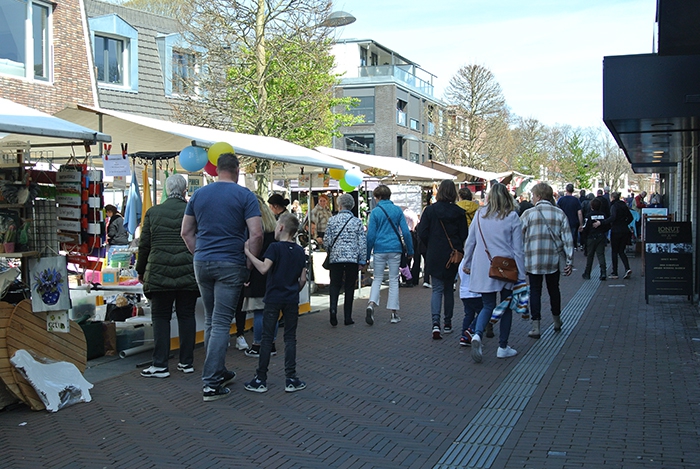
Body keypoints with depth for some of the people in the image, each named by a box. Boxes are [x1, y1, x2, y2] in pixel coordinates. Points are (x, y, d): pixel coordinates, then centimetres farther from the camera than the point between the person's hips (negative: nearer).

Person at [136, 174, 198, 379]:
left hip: (159, 275, 0)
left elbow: (144, 245, 5)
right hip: (188, 275, 0)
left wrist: (141, 270, 17)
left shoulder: (153, 212, 2)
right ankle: (187, 362, 14)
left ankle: (160, 365, 4)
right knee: (186, 316, 9)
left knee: (161, 317, 6)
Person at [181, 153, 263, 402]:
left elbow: (186, 232, 12)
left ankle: (218, 372, 27)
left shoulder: (199, 194, 9)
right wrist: (250, 263, -3)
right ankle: (212, 383, -3)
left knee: (210, 320, 17)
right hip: (230, 265, -5)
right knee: (221, 323, -3)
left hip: (202, 263, 5)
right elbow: (256, 234, -13)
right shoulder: (244, 195, -5)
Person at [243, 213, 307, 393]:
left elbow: (264, 268, -23)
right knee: (290, 338, 8)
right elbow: (303, 279, 6)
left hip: (273, 299, -4)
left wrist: (248, 253, -19)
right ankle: (291, 379, 8)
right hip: (292, 301, 4)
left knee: (267, 338, 3)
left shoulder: (275, 247, -9)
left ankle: (260, 380, 7)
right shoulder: (300, 251, 6)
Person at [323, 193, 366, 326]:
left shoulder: (332, 220, 0)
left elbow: (326, 241, 2)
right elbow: (362, 242, 0)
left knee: (335, 285, 10)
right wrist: (362, 260, 7)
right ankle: (348, 318, 9)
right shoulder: (357, 221, 0)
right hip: (353, 259, 0)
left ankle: (333, 308, -16)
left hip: (336, 257, 0)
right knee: (349, 287, 7)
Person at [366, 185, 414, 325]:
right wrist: (410, 251, 9)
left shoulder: (375, 212, -2)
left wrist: (367, 255, 3)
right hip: (395, 250, 1)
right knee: (394, 280, 9)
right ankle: (394, 313, 9)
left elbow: (371, 235, -3)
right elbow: (406, 232, 1)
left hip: (379, 249, -1)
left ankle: (371, 304, -14)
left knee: (377, 279, 10)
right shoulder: (398, 210, 3)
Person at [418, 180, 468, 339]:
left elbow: (422, 234, -6)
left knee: (437, 289, 1)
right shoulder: (458, 212, -4)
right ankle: (447, 323, 22)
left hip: (435, 256, -1)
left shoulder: (430, 210, -6)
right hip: (453, 256, 1)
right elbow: (464, 236, 0)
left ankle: (436, 323, -17)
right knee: (449, 289, 15)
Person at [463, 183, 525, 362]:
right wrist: (521, 275, -1)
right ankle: (503, 347, 17)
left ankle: (477, 334, -17)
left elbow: (470, 242, 8)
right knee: (506, 307, 12)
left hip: (483, 269, 2)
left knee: (487, 306, 10)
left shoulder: (480, 215, 2)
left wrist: (467, 264, 20)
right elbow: (517, 249, -4)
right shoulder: (512, 217, -5)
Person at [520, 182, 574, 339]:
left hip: (533, 260, -2)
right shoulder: (560, 214, 0)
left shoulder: (528, 214, -6)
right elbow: (567, 239, -2)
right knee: (554, 289, 19)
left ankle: (536, 326, -2)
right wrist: (569, 261, 2)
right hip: (553, 260, 3)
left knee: (535, 291, 4)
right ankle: (557, 320, 34)